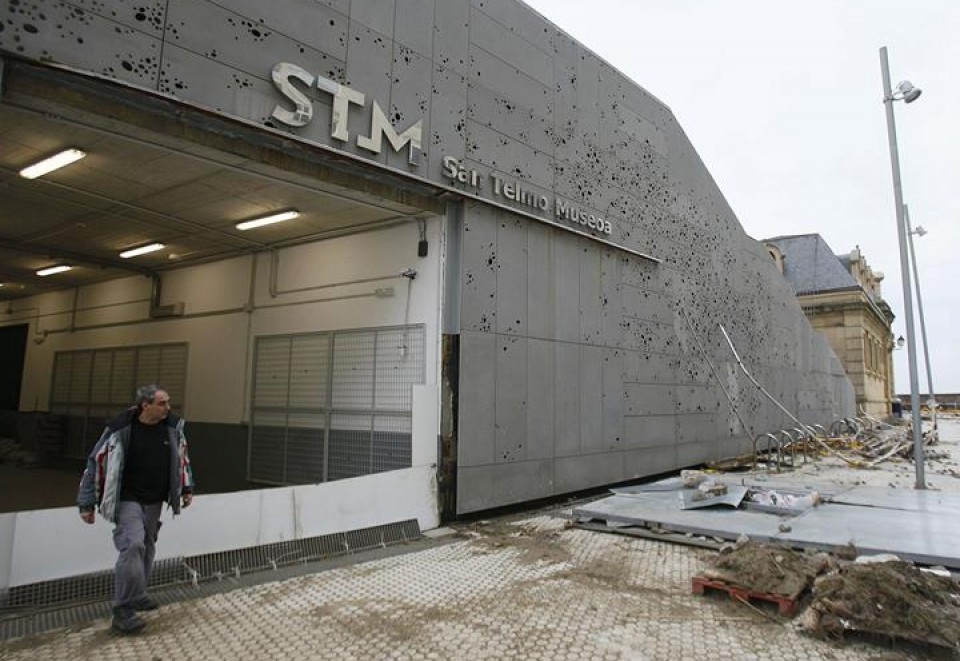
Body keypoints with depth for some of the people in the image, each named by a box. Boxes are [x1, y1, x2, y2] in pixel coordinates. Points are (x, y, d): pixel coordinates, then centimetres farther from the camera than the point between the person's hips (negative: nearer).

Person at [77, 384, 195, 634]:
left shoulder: (172, 426, -5)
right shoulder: (120, 429, -18)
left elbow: (181, 456, 12)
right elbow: (96, 463, -9)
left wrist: (186, 487, 13)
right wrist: (86, 504, -6)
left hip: (154, 501, 5)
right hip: (127, 500, -5)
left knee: (147, 547, 14)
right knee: (133, 546, -18)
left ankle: (137, 595, 33)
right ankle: (123, 610, -9)